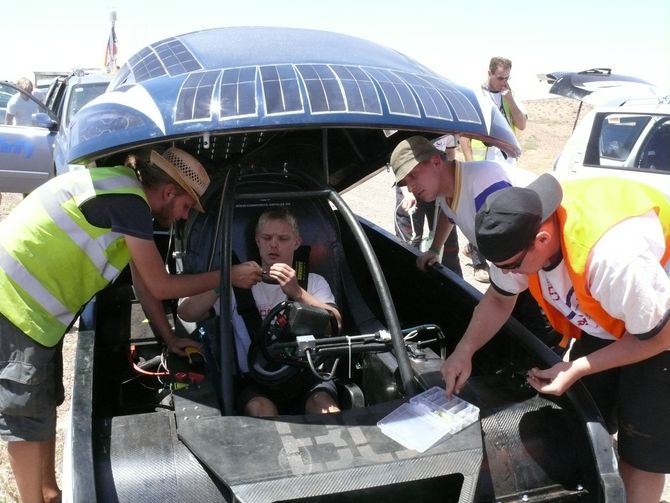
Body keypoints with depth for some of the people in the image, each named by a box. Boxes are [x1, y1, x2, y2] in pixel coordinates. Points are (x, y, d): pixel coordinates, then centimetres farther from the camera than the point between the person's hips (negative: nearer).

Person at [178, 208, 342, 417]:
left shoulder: (314, 282, 19)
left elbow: (335, 324, -2)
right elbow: (186, 313, 3)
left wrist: (297, 293, -18)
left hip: (306, 372, 0)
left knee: (323, 405, -31)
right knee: (260, 409, -32)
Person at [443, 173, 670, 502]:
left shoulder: (614, 256, -43)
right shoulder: (519, 232, -21)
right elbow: (499, 299, -2)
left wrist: (576, 369, -24)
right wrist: (464, 351, -14)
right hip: (603, 320, 6)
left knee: (640, 449, 0)